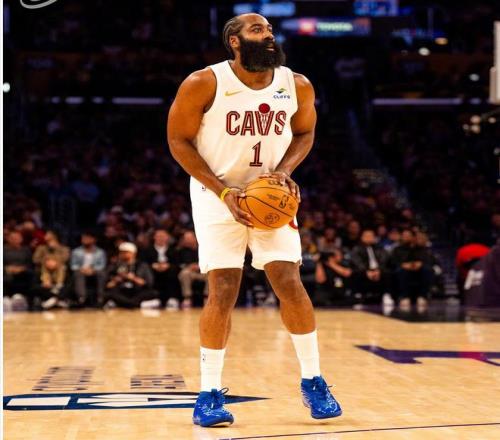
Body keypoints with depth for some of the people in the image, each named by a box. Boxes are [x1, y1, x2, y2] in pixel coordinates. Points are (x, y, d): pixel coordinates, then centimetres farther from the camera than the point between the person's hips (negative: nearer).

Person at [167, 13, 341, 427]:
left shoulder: (297, 86, -4)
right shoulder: (204, 83, -14)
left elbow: (305, 133, 12)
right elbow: (178, 139, -8)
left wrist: (284, 169, -9)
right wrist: (224, 192, -16)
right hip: (217, 194, -3)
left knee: (290, 283, -5)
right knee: (223, 292, -9)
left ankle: (313, 381, 11)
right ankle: (210, 393, 4)